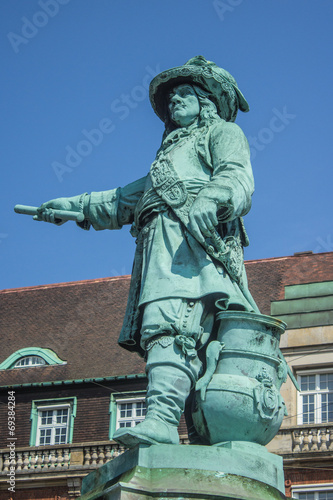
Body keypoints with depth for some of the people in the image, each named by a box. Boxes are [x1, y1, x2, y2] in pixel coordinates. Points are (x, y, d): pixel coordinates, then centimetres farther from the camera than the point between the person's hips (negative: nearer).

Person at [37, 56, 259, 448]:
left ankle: (162, 419, -46)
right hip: (162, 243, 8)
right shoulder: (171, 155, 42)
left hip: (193, 235, -8)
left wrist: (211, 199, -24)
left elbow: (237, 178, -2)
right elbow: (125, 200, 48)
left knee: (172, 320, -28)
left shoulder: (223, 131, 20)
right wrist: (75, 206, 43)